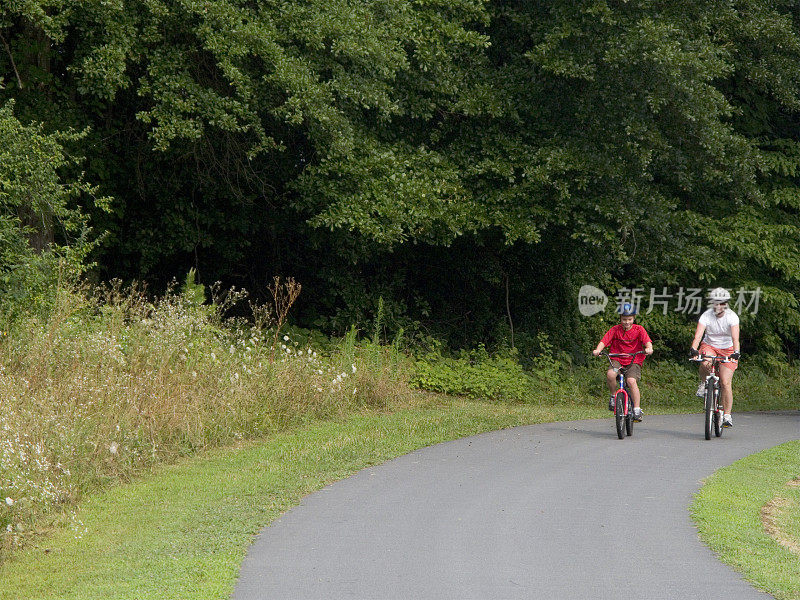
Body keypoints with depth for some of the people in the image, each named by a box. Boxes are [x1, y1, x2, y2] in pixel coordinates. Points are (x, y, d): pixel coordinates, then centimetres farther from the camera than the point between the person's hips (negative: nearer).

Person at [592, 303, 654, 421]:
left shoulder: (639, 329, 1)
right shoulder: (615, 330, 2)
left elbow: (647, 341, -12)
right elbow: (604, 340, -8)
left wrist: (649, 348, -35)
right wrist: (598, 350, -28)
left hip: (634, 361, -1)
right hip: (617, 360, 1)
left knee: (631, 380, -28)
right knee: (610, 374, -31)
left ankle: (637, 410, -21)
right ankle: (613, 396, -5)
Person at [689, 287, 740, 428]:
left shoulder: (732, 316, -18)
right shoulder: (706, 316, -17)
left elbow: (735, 337, -29)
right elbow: (698, 335, -28)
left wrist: (736, 353, -47)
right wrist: (694, 350, -46)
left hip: (727, 349, 0)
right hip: (709, 346, 0)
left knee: (725, 383, -12)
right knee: (705, 363, -36)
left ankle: (727, 415, -3)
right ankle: (703, 383, -4)